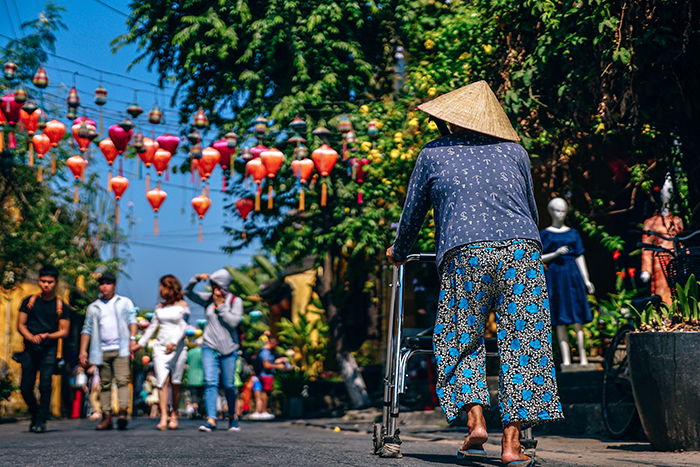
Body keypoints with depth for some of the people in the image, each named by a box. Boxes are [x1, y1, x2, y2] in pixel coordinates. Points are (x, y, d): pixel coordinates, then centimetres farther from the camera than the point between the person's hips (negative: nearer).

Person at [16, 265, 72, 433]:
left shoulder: (61, 306, 4)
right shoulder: (29, 301, 9)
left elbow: (64, 331, 3)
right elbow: (20, 325, 7)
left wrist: (47, 335, -16)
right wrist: (31, 337, -12)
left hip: (49, 350, -2)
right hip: (30, 349, 2)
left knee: (45, 386, -13)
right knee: (25, 387, 2)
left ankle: (41, 421, -8)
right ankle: (35, 415, 24)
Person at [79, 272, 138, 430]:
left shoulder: (125, 303, 14)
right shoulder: (93, 307, 19)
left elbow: (132, 320, 3)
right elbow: (87, 329, 16)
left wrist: (132, 338, -13)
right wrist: (83, 350, 6)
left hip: (120, 349, -3)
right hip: (102, 351, 3)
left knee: (122, 380, -16)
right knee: (104, 384, 3)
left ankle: (123, 412, -25)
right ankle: (106, 416, 3)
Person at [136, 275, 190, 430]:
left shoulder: (182, 305, 2)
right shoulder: (160, 307, 15)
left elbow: (182, 327, -7)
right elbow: (152, 326, 18)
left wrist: (174, 343, -21)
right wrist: (141, 343, 11)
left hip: (178, 348, -3)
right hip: (160, 347, 3)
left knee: (175, 383, -1)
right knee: (162, 381, -10)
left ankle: (174, 415, 10)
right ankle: (163, 417, -17)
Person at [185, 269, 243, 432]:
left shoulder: (235, 301, -2)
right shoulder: (208, 299, 6)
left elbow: (233, 321, -14)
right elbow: (188, 292, 8)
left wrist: (220, 306, -12)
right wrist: (197, 278, -7)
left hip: (228, 349, -1)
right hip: (209, 347, 1)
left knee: (228, 385, 6)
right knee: (210, 382, -14)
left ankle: (232, 417, 27)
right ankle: (211, 420, -20)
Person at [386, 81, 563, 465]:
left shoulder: (433, 154, 17)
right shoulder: (515, 152, 22)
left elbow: (412, 213, 24)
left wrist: (398, 253, 41)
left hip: (466, 252, -1)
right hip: (522, 248, 2)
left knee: (461, 342, 13)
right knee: (521, 344, 3)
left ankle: (475, 421, -3)